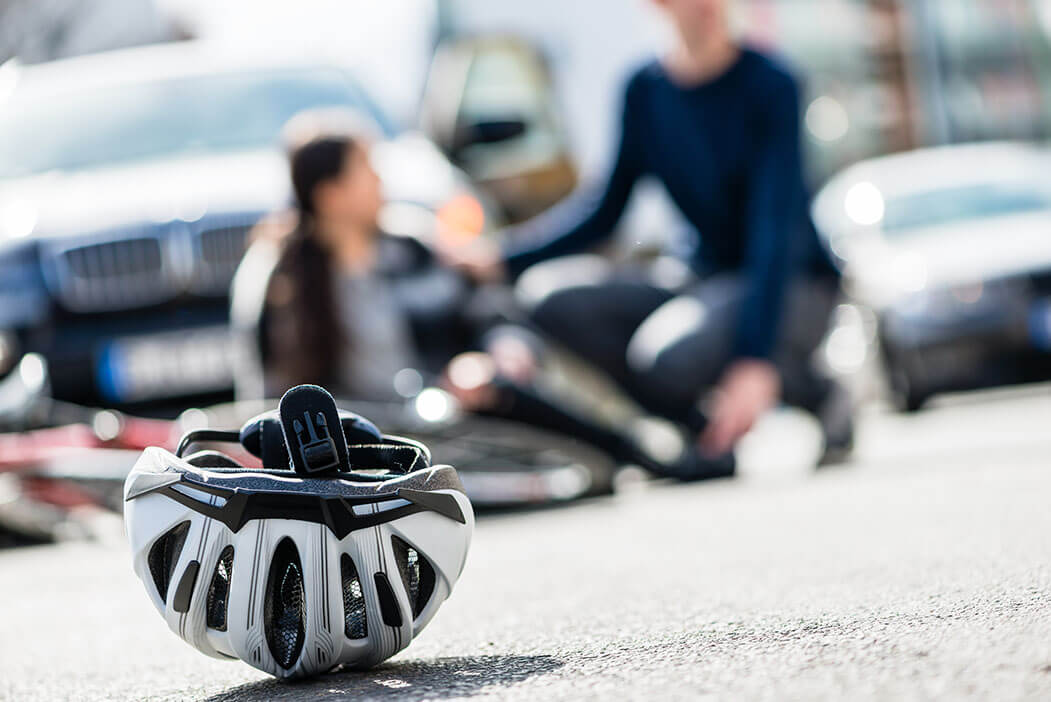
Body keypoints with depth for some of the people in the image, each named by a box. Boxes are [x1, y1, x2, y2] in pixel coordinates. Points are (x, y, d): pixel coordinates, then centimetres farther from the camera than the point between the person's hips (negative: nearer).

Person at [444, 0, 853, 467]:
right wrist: (501, 258, -5)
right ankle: (702, 427, -7)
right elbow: (605, 208, 8)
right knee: (553, 296, -17)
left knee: (668, 355, -34)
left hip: (790, 287, -6)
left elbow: (777, 234, -24)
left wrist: (756, 362, -34)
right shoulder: (647, 90, 1)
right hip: (707, 278, 6)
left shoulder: (769, 86, -16)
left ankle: (817, 395, -6)